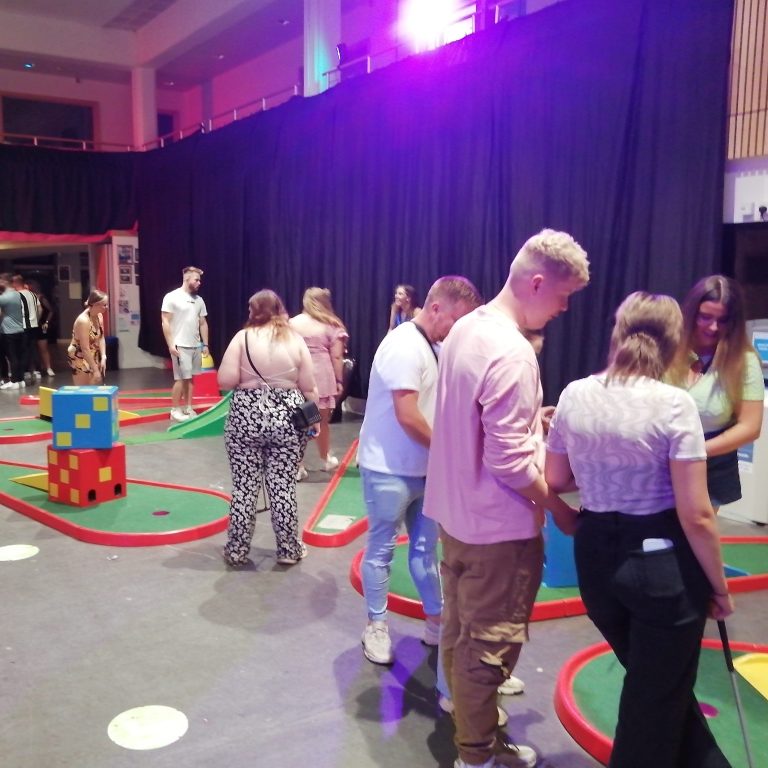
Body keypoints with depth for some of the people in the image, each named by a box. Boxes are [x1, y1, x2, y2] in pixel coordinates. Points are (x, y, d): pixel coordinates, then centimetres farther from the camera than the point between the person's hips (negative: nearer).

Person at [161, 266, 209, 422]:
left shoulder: (199, 300, 10)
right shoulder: (172, 297, -8)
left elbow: (203, 323, 15)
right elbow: (165, 323, -10)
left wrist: (205, 344, 10)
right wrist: (170, 345, -15)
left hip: (196, 346, 6)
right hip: (180, 346, -6)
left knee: (190, 378, 8)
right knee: (181, 378, -4)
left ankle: (188, 408, 15)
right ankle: (175, 410, 6)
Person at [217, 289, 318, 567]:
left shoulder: (243, 337, -4)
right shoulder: (295, 340, 2)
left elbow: (225, 381, -10)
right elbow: (308, 388, 2)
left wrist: (246, 377, 10)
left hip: (247, 418, -1)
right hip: (287, 419, 1)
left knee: (244, 487, 7)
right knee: (283, 487, 8)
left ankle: (236, 551, 17)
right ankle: (289, 550, 18)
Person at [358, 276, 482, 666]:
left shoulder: (432, 348, 8)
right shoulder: (405, 346, -20)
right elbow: (408, 416, -24)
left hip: (421, 468, 9)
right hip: (389, 470, -9)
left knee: (425, 546, 17)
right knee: (381, 548, 6)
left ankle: (436, 622, 29)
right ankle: (376, 626, 21)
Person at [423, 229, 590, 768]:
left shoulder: (465, 329, 3)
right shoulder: (513, 353, -25)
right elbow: (509, 462, -25)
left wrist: (533, 419, 10)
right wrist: (560, 508, -11)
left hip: (457, 511, 9)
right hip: (499, 524, -9)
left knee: (460, 631, 23)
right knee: (490, 644, 8)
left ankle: (466, 719, 43)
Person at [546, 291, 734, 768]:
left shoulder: (575, 395, -3)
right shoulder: (673, 404, -16)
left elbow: (556, 481, 7)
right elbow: (696, 516, -16)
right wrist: (719, 587, -3)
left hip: (596, 558, 5)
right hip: (663, 563, -5)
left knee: (650, 682, 27)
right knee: (659, 696, 16)